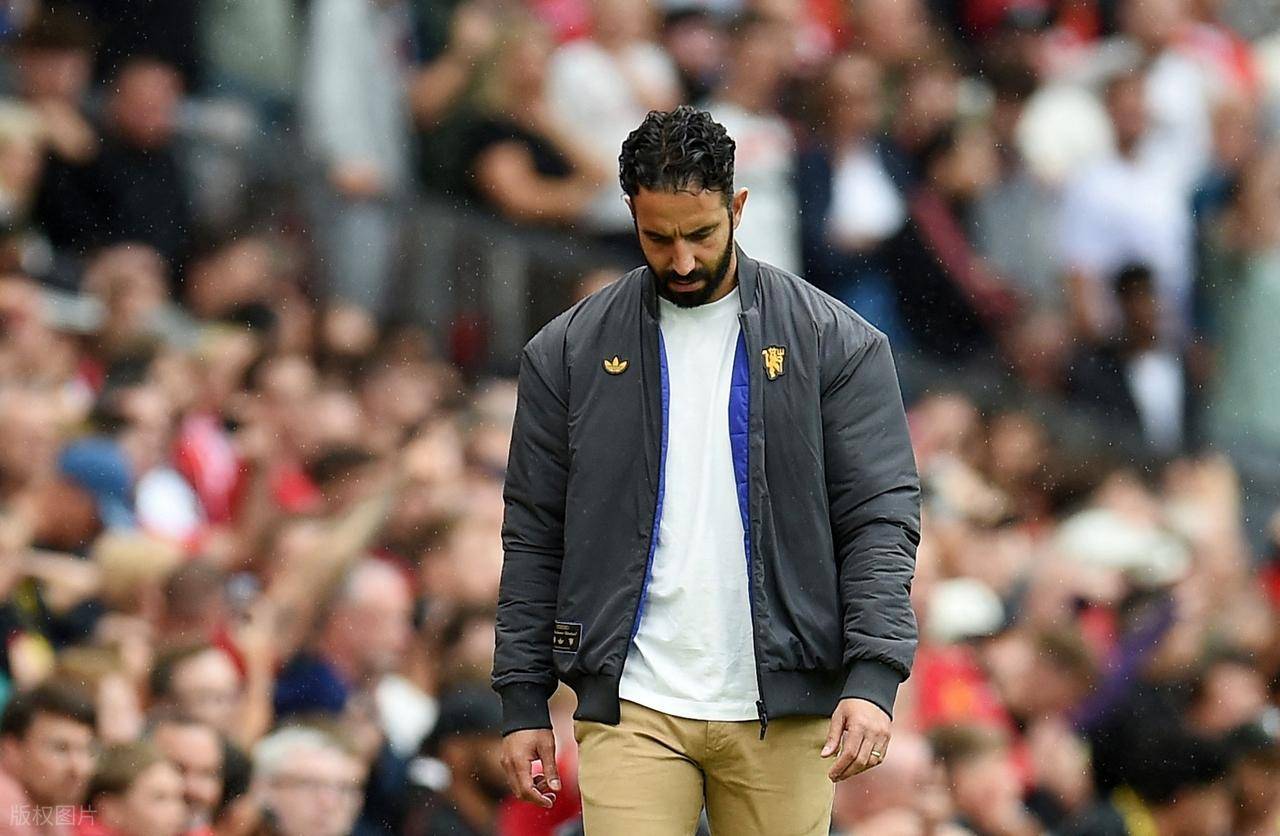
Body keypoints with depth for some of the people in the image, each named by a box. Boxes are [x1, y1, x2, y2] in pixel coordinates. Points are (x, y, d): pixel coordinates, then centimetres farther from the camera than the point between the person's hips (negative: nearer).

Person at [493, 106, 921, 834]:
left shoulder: (834, 343, 2)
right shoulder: (570, 350, 6)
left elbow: (881, 516, -2)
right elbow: (534, 535, 10)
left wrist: (873, 676, -14)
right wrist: (523, 702, 5)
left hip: (778, 712, 0)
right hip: (630, 710, 0)